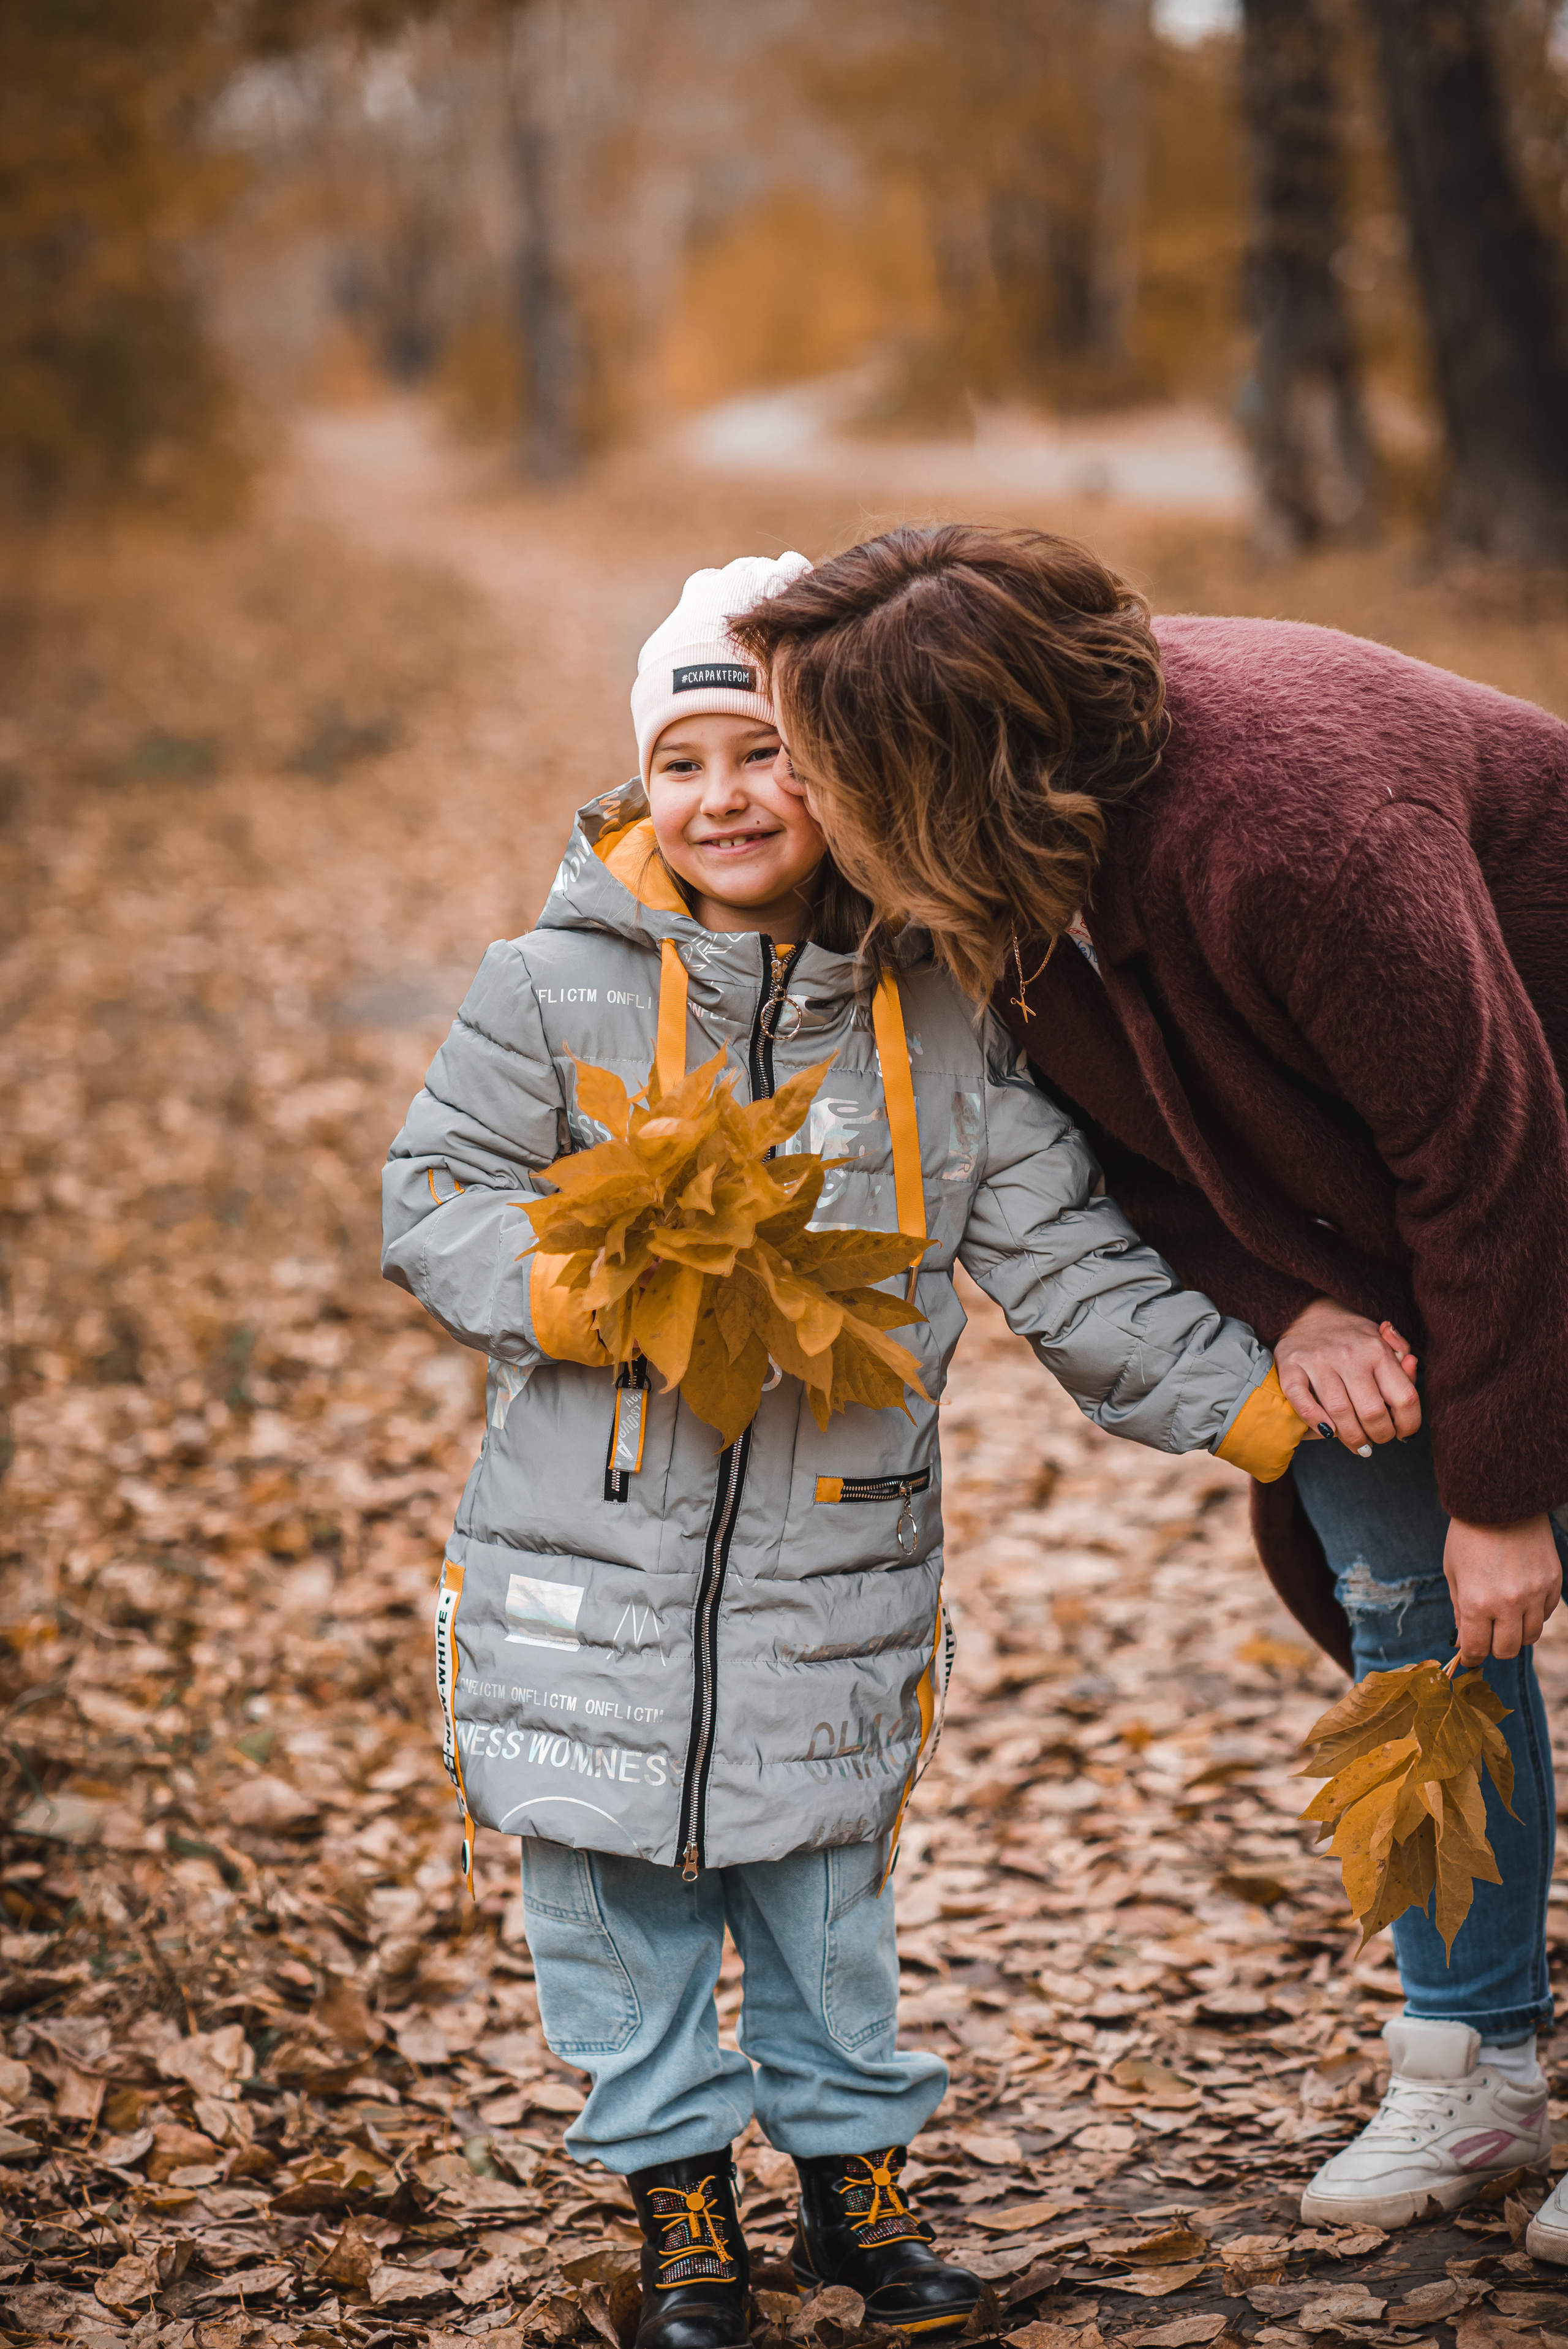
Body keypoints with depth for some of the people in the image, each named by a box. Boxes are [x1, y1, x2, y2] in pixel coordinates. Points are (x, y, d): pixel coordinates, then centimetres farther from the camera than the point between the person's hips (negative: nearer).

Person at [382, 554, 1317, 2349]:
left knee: (824, 1885, 12)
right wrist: (590, 1292, -21)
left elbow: (1063, 1257, 2)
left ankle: (856, 2173, 31)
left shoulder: (934, 1019, 0)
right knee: (615, 1892, 8)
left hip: (836, 1564, 1)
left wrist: (1252, 1397, -4)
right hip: (592, 1557, -1)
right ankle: (679, 2200, 25)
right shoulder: (555, 991, -5)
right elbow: (435, 1201, -3)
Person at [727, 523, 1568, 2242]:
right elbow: (1140, 1140, -2)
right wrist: (1281, 1312, -21)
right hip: (1364, 1201, 7)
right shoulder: (1006, 863, -16)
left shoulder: (1280, 825, -40)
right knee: (1386, 1568, 4)